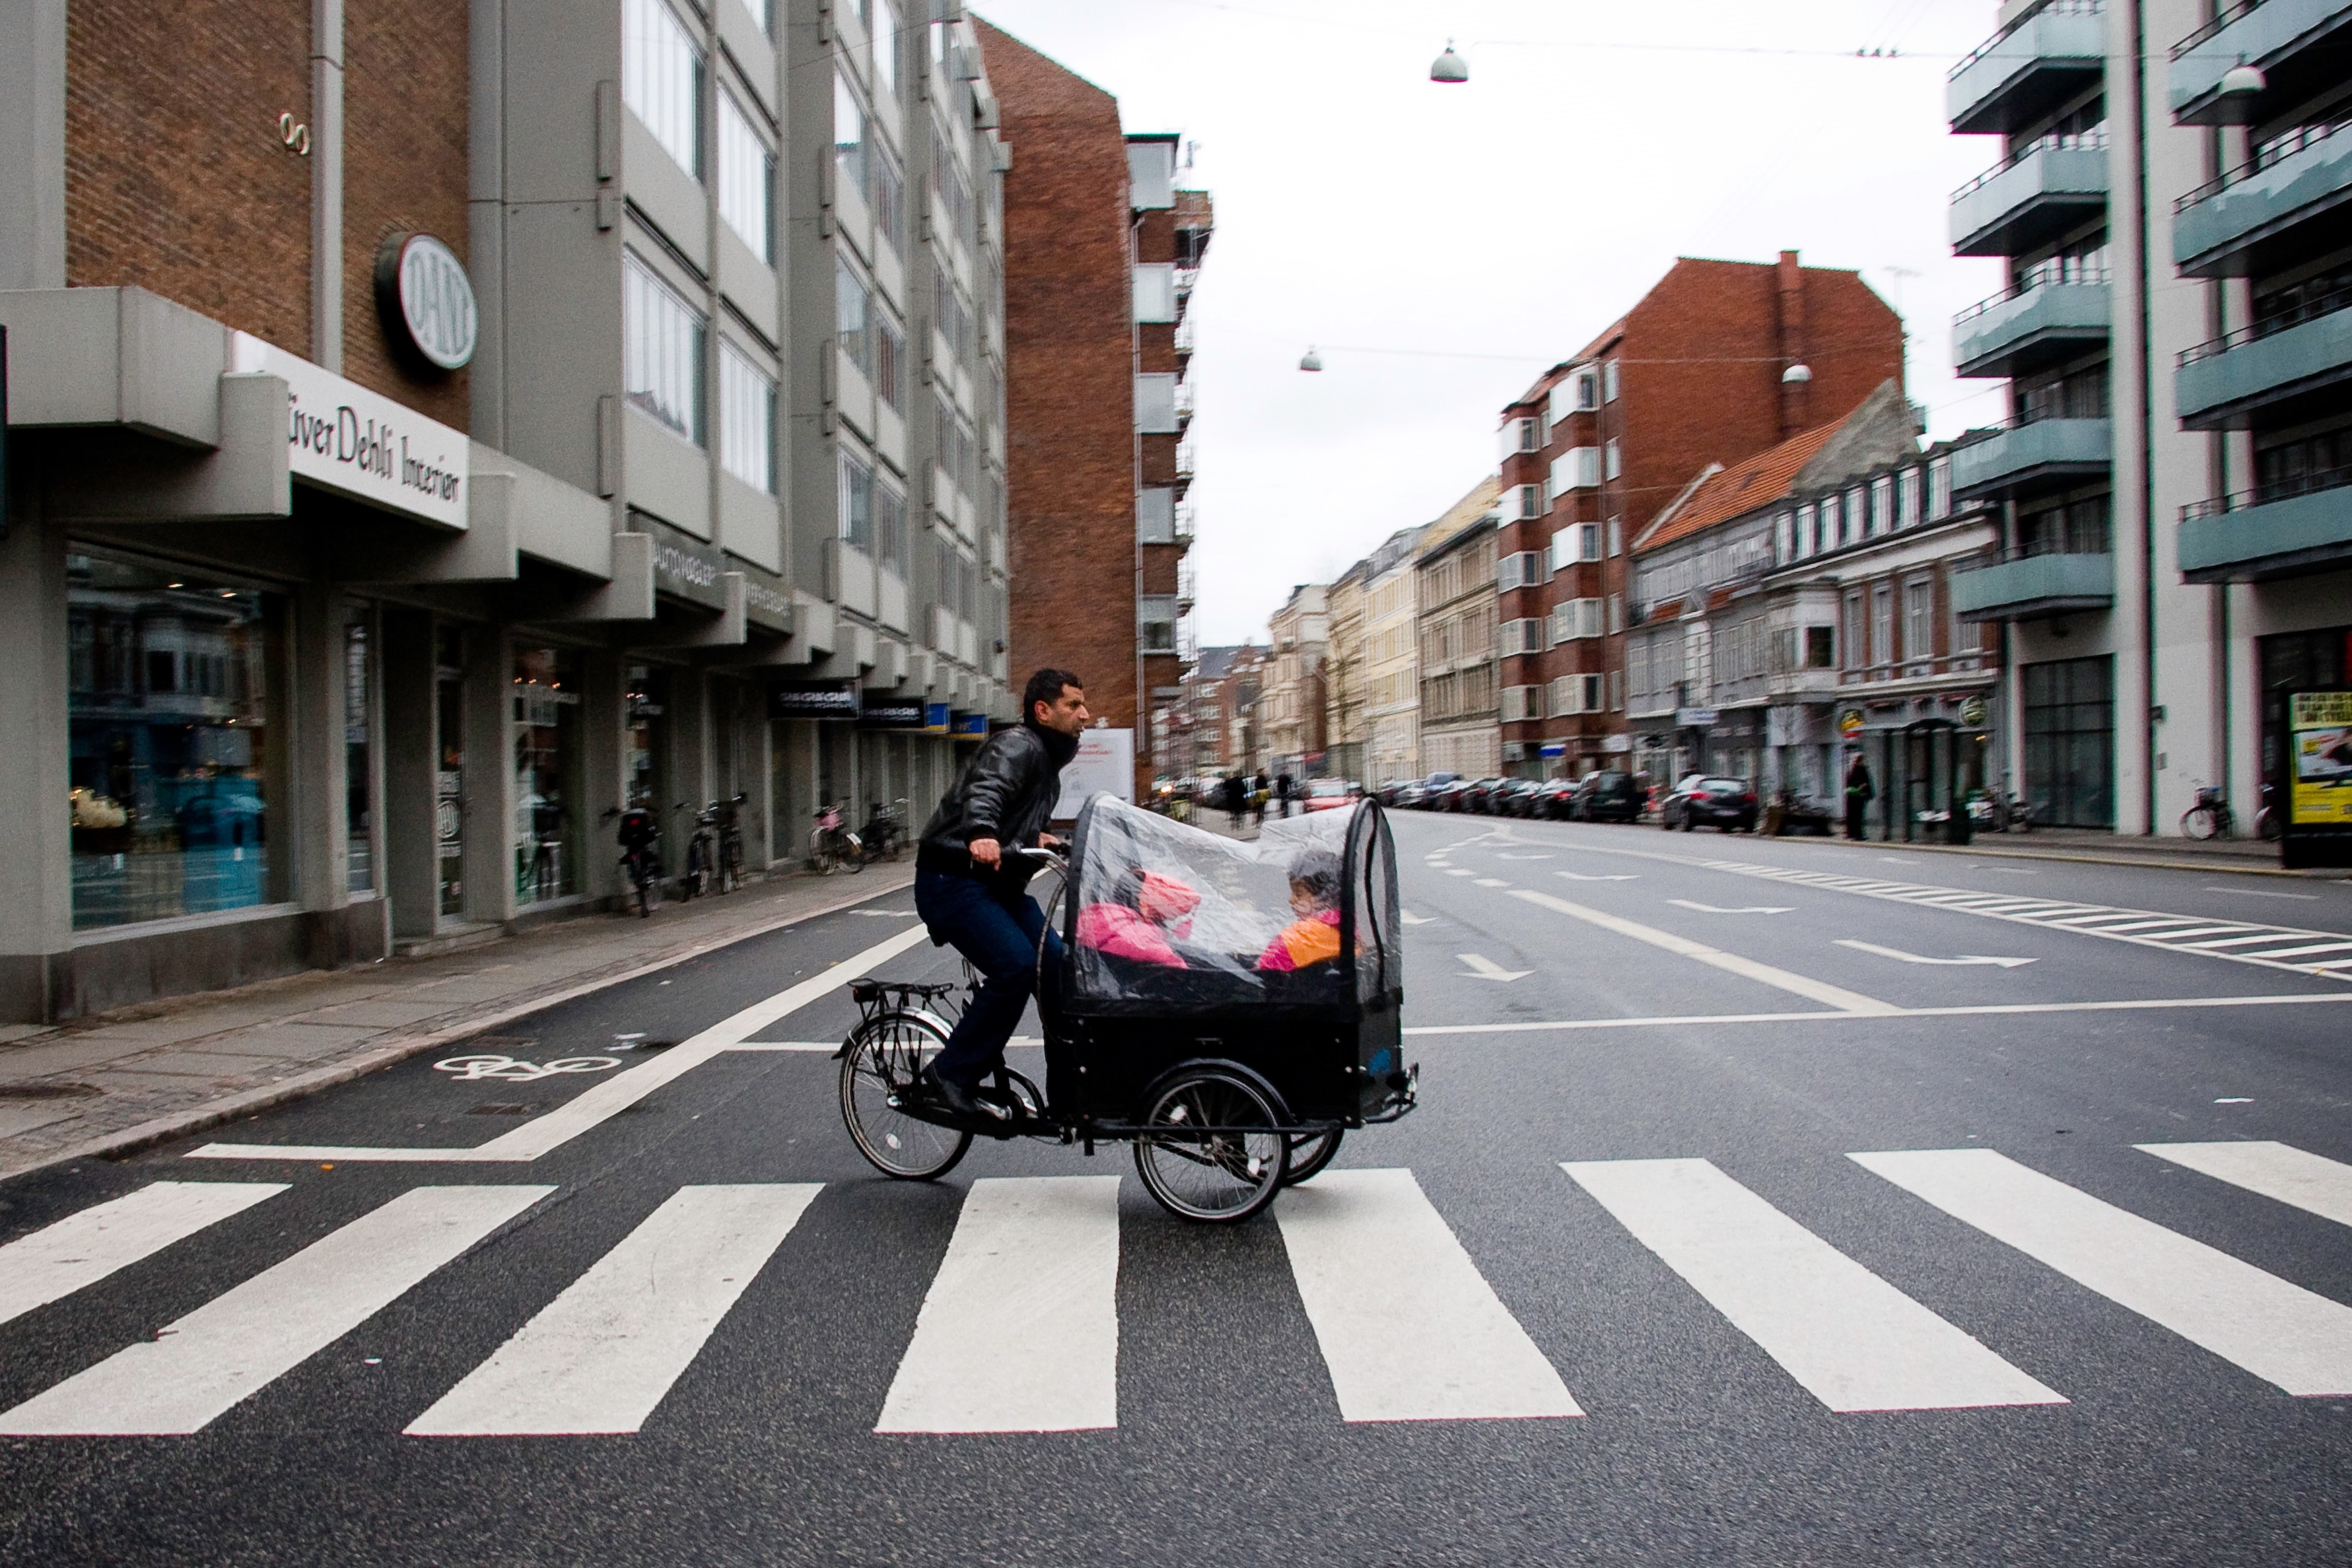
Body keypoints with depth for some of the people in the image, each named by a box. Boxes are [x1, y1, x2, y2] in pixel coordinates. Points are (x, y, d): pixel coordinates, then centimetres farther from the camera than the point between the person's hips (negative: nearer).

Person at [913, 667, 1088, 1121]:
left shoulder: (1048, 759, 18)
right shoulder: (1017, 746, -14)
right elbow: (985, 789, -36)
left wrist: (1035, 837, 13)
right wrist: (982, 833, -55)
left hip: (999, 883, 10)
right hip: (953, 880, -10)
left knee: (1059, 965, -1)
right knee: (1016, 965, -26)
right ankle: (952, 1074, -13)